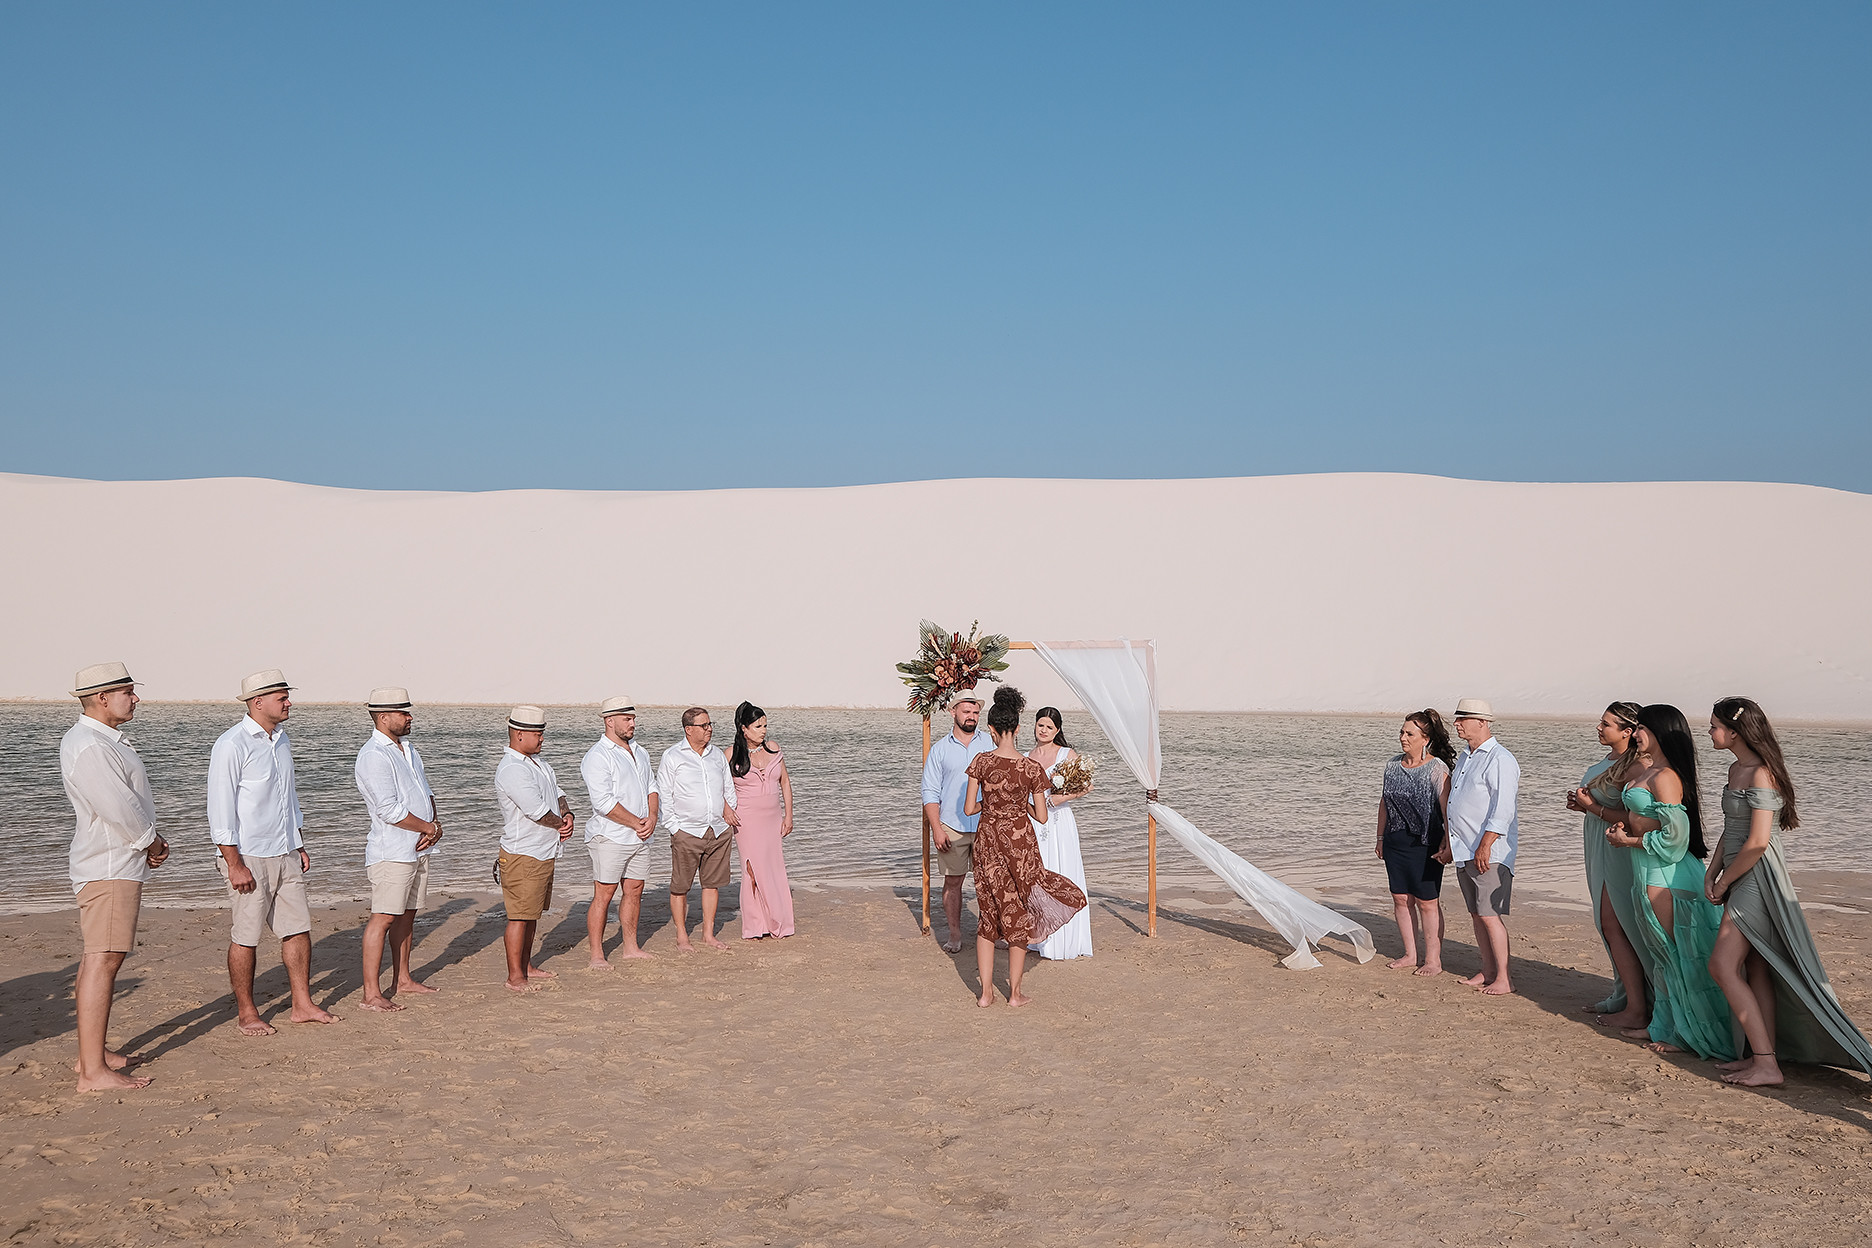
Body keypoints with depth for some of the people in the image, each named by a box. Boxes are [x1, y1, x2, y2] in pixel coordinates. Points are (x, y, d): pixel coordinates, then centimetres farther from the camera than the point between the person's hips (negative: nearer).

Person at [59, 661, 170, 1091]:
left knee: (100, 957, 16)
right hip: (109, 867, -11)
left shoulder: (103, 740, 16)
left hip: (115, 865, 11)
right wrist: (152, 842, -6)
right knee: (102, 960, -12)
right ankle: (93, 1071, -13)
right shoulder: (88, 746, -18)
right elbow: (119, 809, -22)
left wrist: (150, 843, 7)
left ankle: (90, 1053, 26)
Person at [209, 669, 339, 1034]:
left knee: (298, 929, 9)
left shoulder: (281, 740, 12)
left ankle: (303, 1005, 17)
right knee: (246, 937, 2)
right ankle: (247, 1014, 12)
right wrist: (234, 864, -17)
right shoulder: (231, 745, -13)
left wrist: (299, 845, 18)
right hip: (250, 858, -8)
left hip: (285, 854, 8)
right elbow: (220, 809, -15)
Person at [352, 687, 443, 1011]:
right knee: (383, 918, -8)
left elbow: (426, 792, 17)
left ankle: (402, 979, 26)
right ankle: (372, 993, -7)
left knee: (406, 915, 15)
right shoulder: (373, 756, -15)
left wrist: (435, 823, -2)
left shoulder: (408, 749, 15)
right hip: (391, 852, -9)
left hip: (418, 848, 9)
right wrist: (429, 827, -11)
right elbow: (389, 810, -21)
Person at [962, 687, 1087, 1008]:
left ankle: (986, 992, 14)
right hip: (1020, 840, -1)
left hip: (987, 840, 1)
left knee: (988, 913, 14)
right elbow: (1041, 817, -4)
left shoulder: (981, 762, -9)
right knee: (1019, 916, 13)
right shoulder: (1032, 768, -9)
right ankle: (1015, 992, 17)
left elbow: (969, 809, -6)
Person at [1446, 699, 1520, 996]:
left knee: (1490, 915, -9)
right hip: (1464, 850, 9)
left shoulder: (1500, 759, -11)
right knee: (1476, 913, 11)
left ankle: (1504, 978, -3)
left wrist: (1485, 846, -22)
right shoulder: (1465, 758, 17)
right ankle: (1488, 971, 19)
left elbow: (1502, 809, -18)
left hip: (1490, 853, -9)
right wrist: (1449, 844, 21)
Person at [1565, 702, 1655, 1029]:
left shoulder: (1634, 767, -19)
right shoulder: (1609, 760, 11)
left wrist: (1592, 806, -18)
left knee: (1615, 926, -7)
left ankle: (1637, 1009, -1)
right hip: (1602, 852, 10)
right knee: (1609, 925, 15)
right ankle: (1623, 996, 25)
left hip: (1620, 852, -10)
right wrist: (1582, 803, 6)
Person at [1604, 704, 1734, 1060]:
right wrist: (1623, 825, 6)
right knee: (1661, 952, 17)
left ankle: (1689, 1034, 9)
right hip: (1646, 871, 10)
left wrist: (1629, 841, -12)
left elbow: (1674, 834, -23)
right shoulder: (1643, 770, 12)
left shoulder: (1664, 777, -18)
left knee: (1676, 954, 0)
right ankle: (1663, 1026, 27)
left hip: (1665, 873, -10)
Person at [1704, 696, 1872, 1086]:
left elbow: (1758, 841, -23)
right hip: (1742, 879, 10)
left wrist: (1725, 881, -12)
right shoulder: (1736, 769, 11)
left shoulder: (1761, 774, -19)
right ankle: (1764, 1056, 17)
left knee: (1723, 966, -11)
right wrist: (1712, 872, 7)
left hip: (1757, 878, -10)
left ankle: (1766, 1065, -8)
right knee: (1755, 970, 11)